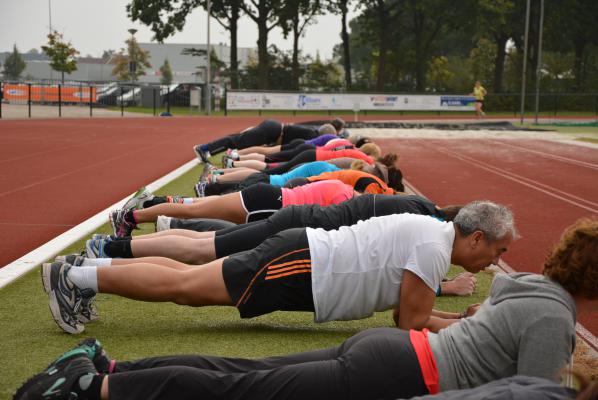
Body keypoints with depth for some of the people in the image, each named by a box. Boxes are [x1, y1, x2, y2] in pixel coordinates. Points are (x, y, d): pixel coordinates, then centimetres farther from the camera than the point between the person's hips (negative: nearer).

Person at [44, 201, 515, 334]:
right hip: (299, 267, -8)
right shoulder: (434, 247, -15)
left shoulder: (429, 229, 14)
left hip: (303, 260, 8)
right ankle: (76, 276, 0)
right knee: (184, 286, -6)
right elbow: (411, 327, -12)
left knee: (189, 282, 10)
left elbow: (410, 310, 23)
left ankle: (84, 275, 16)